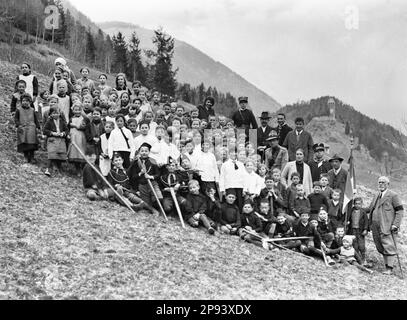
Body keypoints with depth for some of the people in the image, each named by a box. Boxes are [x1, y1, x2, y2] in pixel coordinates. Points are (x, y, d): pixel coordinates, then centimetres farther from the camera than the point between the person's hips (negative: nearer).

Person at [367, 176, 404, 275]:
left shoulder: (393, 195, -2)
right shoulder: (377, 195, 19)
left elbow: (400, 210, -6)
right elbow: (370, 208, 31)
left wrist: (395, 224, -13)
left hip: (387, 227, -7)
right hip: (376, 227, 7)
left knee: (389, 247, -8)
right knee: (381, 248, 7)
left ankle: (389, 269, -6)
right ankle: (388, 265, 14)